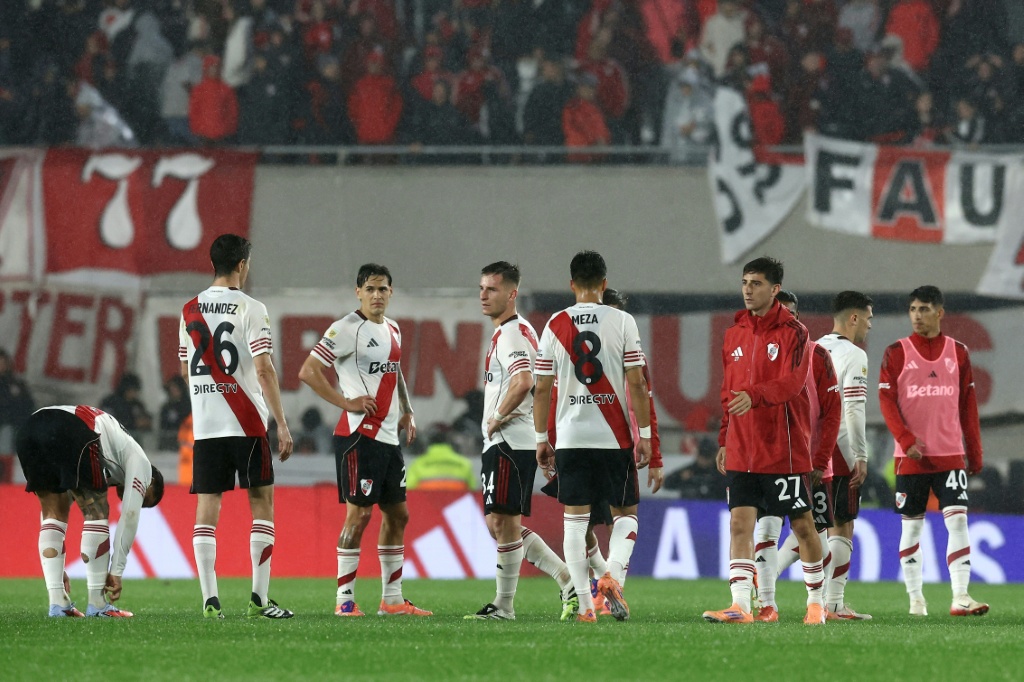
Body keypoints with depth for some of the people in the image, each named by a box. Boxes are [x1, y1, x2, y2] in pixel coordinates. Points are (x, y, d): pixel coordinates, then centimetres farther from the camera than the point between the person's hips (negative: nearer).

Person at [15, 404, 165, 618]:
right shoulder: (139, 462, 24)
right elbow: (130, 517, 14)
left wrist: (55, 568, 39)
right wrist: (116, 572, 16)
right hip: (71, 432, -7)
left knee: (54, 513, 18)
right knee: (96, 513, 7)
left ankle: (57, 602, 11)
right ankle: (97, 603, 7)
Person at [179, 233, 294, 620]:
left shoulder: (190, 311, 10)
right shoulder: (250, 309, -7)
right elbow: (263, 370, -12)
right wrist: (282, 425, -9)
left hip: (204, 425, 4)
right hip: (246, 424, -4)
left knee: (207, 509, 3)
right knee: (261, 503, 4)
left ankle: (210, 600, -3)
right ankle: (259, 599, -1)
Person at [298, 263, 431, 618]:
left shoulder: (392, 330, 15)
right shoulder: (346, 329, -10)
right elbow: (308, 372, -13)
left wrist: (407, 412, 17)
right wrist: (346, 402, -16)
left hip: (389, 436, 9)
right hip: (359, 435, -9)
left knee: (397, 514, 11)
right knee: (359, 513, -9)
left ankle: (392, 598, 19)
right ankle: (344, 599, -5)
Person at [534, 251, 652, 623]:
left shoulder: (555, 325, 3)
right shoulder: (622, 322, -2)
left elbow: (542, 388, 4)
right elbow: (637, 384, -5)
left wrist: (541, 438, 11)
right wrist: (645, 434, 1)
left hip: (570, 438, 1)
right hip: (614, 438, -1)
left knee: (575, 520, 6)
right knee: (626, 514, 12)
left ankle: (585, 603, 0)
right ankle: (613, 574, -13)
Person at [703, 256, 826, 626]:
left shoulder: (792, 332, -6)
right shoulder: (734, 335, 12)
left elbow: (791, 383, -20)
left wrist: (754, 396, -36)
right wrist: (724, 440, 14)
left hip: (784, 449, -5)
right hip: (741, 451, 5)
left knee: (802, 523, 5)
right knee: (740, 523, -6)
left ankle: (816, 602, 19)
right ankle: (740, 605, -10)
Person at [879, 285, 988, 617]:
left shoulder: (958, 352, 7)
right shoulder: (897, 353, 1)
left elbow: (968, 404, 11)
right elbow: (886, 400, -5)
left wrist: (975, 453, 9)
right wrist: (906, 440, -17)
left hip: (951, 454, 1)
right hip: (911, 456, -1)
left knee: (957, 519, -10)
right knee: (912, 525, 5)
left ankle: (960, 596, -14)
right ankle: (915, 598, 13)